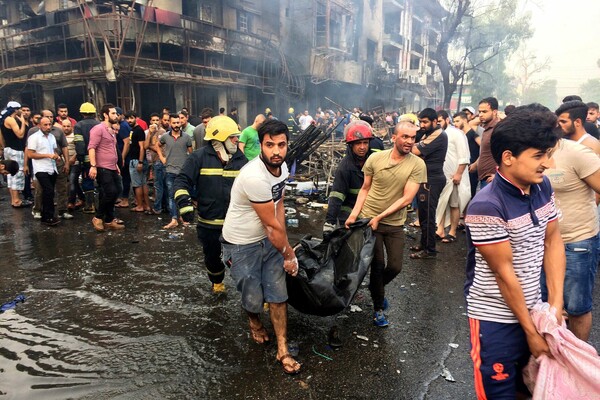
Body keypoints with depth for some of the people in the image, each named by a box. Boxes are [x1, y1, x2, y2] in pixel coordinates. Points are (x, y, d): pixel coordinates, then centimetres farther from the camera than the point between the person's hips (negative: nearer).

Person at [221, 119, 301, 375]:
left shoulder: (282, 167, -4)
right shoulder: (255, 177, -31)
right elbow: (272, 224, -23)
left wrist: (284, 248, -1)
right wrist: (289, 253, -9)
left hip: (268, 239, 7)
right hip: (242, 245, -7)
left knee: (278, 294, 6)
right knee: (254, 298, 8)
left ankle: (282, 350, 21)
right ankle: (254, 321, 45)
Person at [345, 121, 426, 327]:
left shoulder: (417, 165, -10)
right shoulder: (375, 158, -6)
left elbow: (406, 199, -14)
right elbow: (365, 189, 3)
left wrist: (380, 217, -18)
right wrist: (354, 213, -7)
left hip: (395, 224, 1)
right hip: (368, 219, 0)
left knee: (395, 267, 4)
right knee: (377, 265, 4)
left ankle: (376, 287, 39)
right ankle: (378, 308, 27)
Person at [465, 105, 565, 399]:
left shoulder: (542, 187, -1)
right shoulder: (487, 206, -25)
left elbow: (552, 241, 4)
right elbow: (503, 272, -20)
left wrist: (556, 302, -4)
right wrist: (530, 331, -10)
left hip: (532, 308, 7)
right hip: (496, 318, -7)